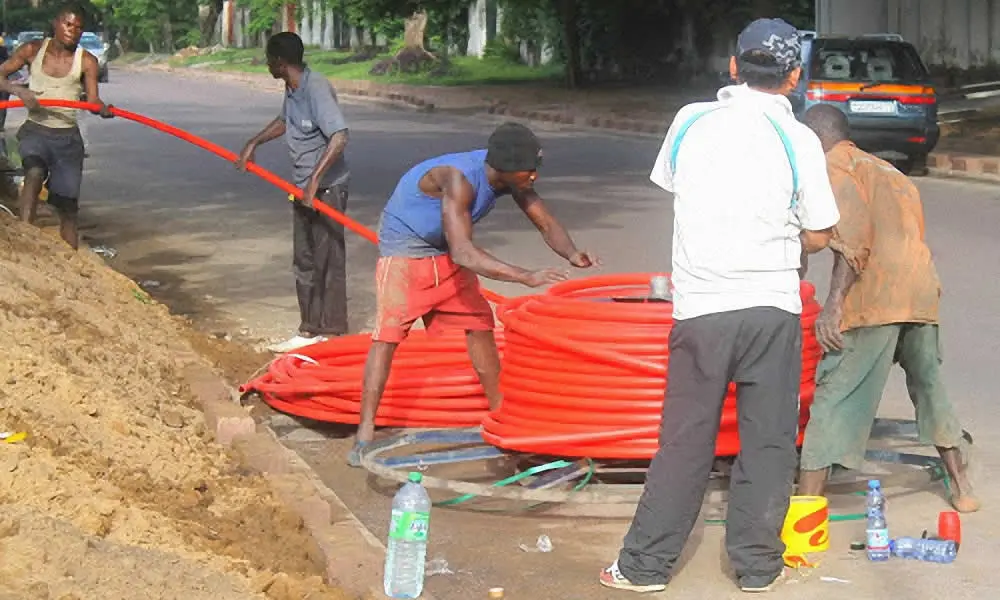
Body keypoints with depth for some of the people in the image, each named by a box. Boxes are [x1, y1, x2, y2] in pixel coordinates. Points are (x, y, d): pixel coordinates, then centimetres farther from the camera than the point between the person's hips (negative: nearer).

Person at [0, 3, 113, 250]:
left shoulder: (86, 61, -3)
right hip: (35, 130, -1)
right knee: (34, 172, -33)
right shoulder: (33, 50, -2)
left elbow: (93, 99, -12)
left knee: (67, 209, 3)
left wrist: (102, 108, -35)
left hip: (67, 137, 1)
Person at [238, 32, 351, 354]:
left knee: (328, 260, -3)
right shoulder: (292, 89, 7)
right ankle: (309, 330, 23)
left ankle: (332, 334, 4)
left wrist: (315, 180, -33)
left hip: (327, 188, -10)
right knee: (304, 261, 14)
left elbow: (339, 137, -32)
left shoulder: (317, 89, -22)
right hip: (304, 188, 10)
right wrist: (253, 143, 24)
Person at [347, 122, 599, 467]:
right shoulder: (459, 179, -38)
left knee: (479, 324, 10)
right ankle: (365, 434, -17)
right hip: (404, 249, -8)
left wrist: (572, 254, -29)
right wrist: (527, 277, -51)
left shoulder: (512, 178, -15)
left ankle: (500, 412, 23)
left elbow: (546, 224, -7)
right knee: (388, 333, -16)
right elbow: (463, 252, -45)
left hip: (447, 251, 8)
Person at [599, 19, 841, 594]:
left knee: (685, 440, 9)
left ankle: (646, 564, 12)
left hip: (701, 308, 2)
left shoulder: (690, 122, 1)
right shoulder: (798, 140, -5)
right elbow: (819, 237, 0)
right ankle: (757, 565, 15)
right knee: (768, 441, 9)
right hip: (772, 308, -2)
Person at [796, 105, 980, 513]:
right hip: (922, 289, 8)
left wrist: (834, 304, -19)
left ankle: (806, 503, -10)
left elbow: (853, 235, -12)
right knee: (929, 386, 23)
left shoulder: (835, 165, 4)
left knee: (834, 395, -7)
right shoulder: (888, 171, 29)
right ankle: (960, 485, 31)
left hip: (875, 295, -8)